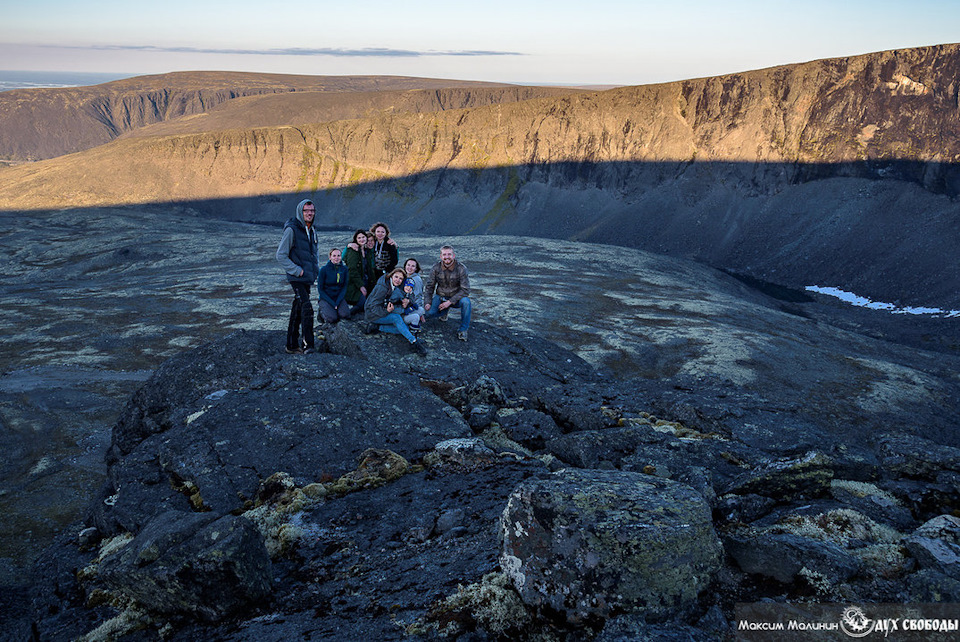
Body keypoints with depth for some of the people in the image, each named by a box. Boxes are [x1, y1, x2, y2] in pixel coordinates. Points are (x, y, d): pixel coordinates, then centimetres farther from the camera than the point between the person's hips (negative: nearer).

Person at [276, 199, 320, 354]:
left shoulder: (312, 231, 14)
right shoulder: (291, 230, -11)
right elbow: (281, 255, -12)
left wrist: (317, 268, 14)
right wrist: (296, 270, -15)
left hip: (308, 278, 8)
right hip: (297, 278, -8)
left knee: (297, 311, 12)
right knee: (307, 308, -19)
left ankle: (292, 345, 19)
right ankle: (307, 344, -19)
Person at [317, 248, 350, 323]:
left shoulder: (344, 269, 0)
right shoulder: (324, 269, -9)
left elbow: (344, 287, 4)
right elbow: (320, 289, -6)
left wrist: (337, 302, -10)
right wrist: (332, 303, -15)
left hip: (339, 297, 3)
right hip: (326, 298, -3)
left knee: (345, 314, -26)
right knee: (332, 318, -26)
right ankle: (322, 312, 7)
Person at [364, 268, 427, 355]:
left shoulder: (396, 287, 0)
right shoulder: (383, 287, -24)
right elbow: (373, 306, -25)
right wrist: (386, 311, -39)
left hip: (384, 312, 8)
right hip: (372, 314, -8)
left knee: (400, 329, -12)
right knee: (396, 317, -33)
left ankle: (377, 327, -9)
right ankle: (414, 342, -38)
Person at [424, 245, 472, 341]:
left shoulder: (461, 268, -17)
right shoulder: (436, 268, -9)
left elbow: (465, 290, -19)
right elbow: (429, 286, 0)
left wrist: (450, 302, -25)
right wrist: (427, 302, -14)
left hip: (456, 298, -2)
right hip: (440, 296, 2)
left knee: (465, 301, -35)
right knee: (430, 312, -23)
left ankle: (463, 329, -17)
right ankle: (445, 311, 14)